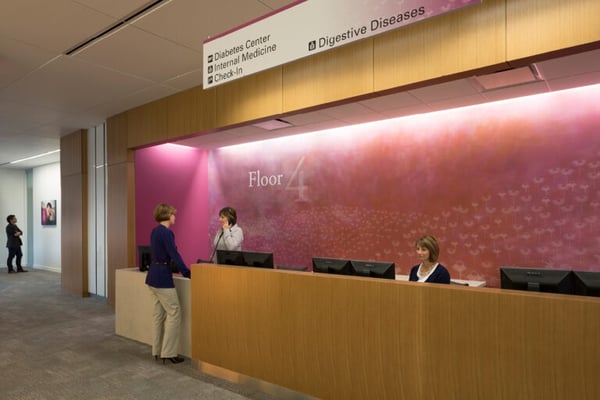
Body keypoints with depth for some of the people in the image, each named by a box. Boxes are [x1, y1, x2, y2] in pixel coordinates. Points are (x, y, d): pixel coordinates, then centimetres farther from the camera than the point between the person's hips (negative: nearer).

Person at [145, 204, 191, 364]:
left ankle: (158, 350, 22)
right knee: (174, 313, -1)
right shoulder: (166, 232, -17)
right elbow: (174, 255, -19)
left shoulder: (155, 231, 12)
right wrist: (187, 273, -12)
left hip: (154, 275, 10)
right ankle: (168, 352, 3)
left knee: (159, 314, 15)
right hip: (162, 277, -10)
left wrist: (179, 270, 31)